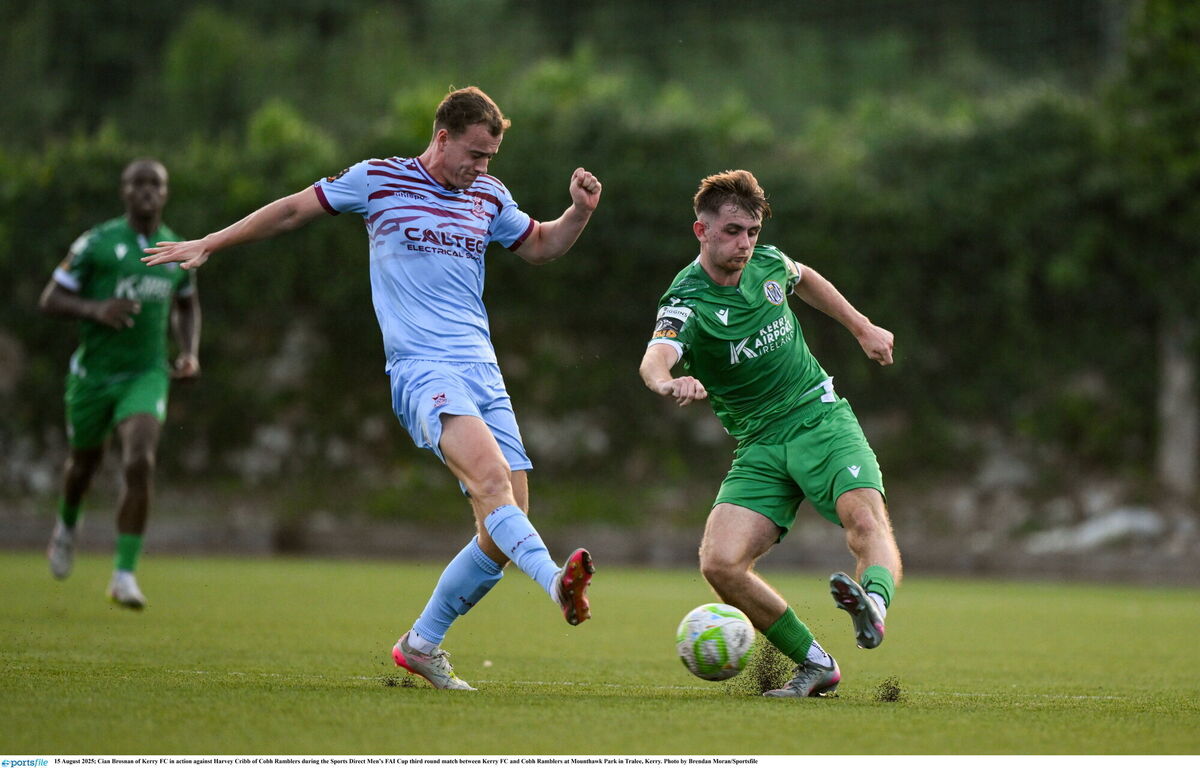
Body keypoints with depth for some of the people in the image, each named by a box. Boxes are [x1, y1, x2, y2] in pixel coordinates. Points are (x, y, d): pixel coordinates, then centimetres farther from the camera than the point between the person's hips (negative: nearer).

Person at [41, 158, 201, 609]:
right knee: (85, 462, 16)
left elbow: (186, 306, 22)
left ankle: (124, 575, -17)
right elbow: (50, 300, -6)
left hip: (147, 374, 1)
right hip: (94, 370, -1)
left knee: (140, 464, -20)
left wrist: (189, 354, 5)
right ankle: (67, 526, 52)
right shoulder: (96, 244, -8)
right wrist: (96, 310, -25)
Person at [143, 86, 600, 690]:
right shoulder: (378, 180, 4)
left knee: (503, 530, -3)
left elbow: (540, 246, 33)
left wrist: (580, 211, 13)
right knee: (491, 477, -32)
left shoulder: (489, 196, 17)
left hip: (483, 373, 6)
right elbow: (293, 210, 14)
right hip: (420, 367, -6)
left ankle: (420, 644, 13)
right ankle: (557, 581, -52)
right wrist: (207, 245, 16)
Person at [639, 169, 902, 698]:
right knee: (720, 563, -21)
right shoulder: (686, 303, -13)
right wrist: (669, 383, -59)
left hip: (821, 419, 2)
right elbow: (654, 359, -36)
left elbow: (804, 279, 30)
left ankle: (873, 601, -56)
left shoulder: (766, 262, 3)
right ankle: (815, 664, -8)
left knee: (866, 519, -30)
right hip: (759, 446, -1)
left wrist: (862, 328, 30)